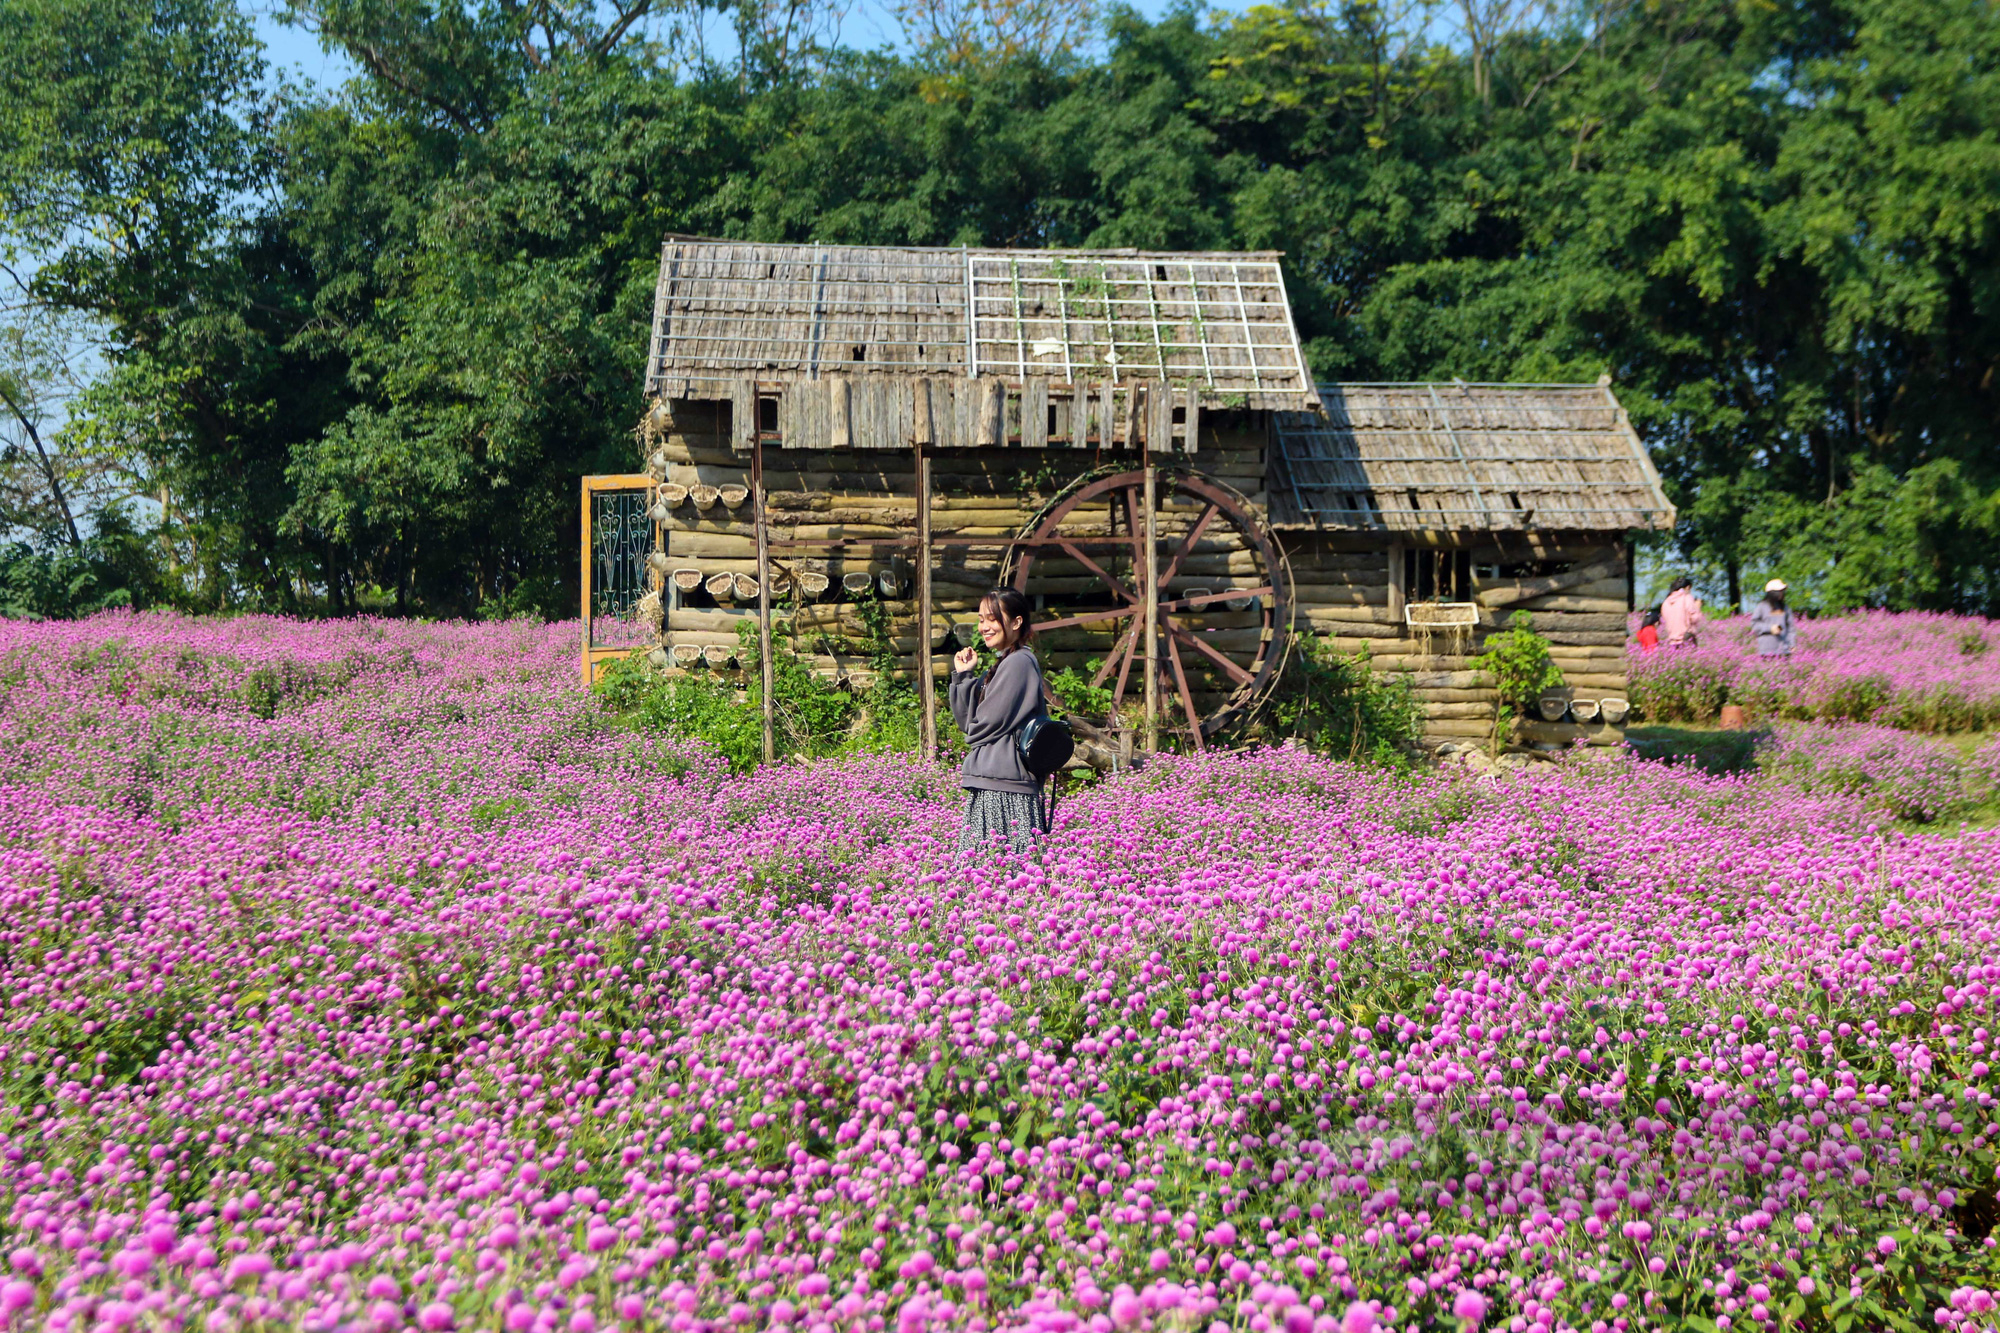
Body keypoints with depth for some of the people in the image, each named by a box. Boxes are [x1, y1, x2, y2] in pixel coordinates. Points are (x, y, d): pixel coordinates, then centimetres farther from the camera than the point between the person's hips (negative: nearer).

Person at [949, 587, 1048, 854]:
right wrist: (962, 676, 8)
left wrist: (973, 736, 8)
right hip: (990, 785, 10)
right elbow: (967, 720, 19)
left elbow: (989, 723, -13)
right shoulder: (1004, 663, 19)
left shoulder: (1019, 662, -11)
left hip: (1003, 789, -10)